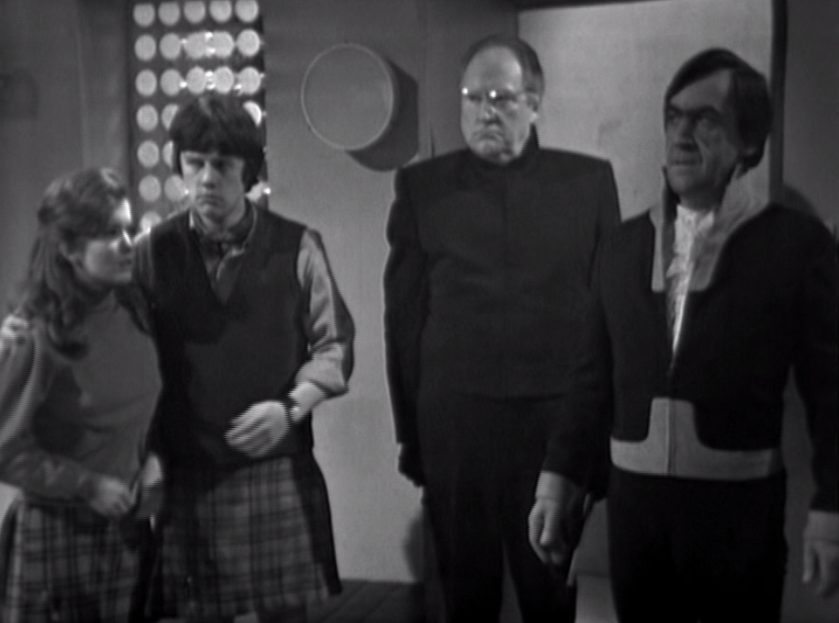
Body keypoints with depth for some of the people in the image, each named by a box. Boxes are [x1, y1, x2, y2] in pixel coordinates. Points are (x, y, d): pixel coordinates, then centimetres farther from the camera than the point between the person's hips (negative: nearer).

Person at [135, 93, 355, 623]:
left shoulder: (296, 246, -1)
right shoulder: (155, 252, 2)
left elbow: (333, 344, 3)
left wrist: (291, 407, -12)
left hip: (280, 471, -1)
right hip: (186, 477, 1)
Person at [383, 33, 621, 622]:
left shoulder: (588, 180, 4)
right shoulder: (423, 187, 4)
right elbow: (404, 316, 6)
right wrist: (410, 431, 5)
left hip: (558, 423, 0)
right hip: (453, 426, 0)